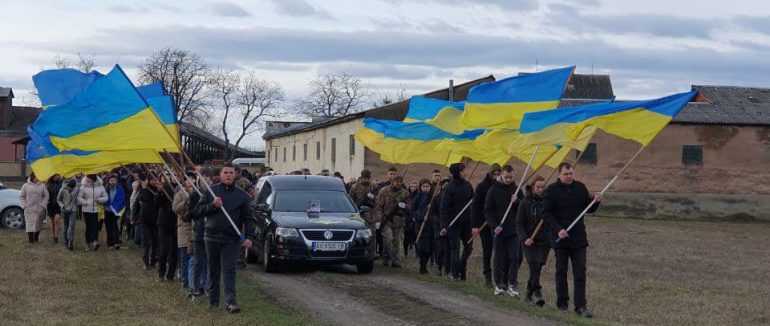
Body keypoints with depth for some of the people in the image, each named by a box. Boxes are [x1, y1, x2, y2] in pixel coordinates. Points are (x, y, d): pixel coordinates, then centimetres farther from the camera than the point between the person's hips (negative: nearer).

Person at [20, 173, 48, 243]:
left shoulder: (42, 186, 2)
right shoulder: (26, 186, 2)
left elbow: (46, 196, 6)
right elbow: (21, 196, 8)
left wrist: (43, 204, -3)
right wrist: (24, 205, -2)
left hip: (39, 209, 1)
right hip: (29, 209, -1)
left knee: (38, 224, 5)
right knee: (30, 224, -6)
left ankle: (36, 238, 17)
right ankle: (31, 239, -4)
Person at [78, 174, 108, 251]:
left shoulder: (100, 187, 6)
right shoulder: (84, 187, 4)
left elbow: (106, 197, 7)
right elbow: (79, 198, 2)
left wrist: (99, 199, -11)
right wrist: (86, 202, -13)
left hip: (97, 210, 0)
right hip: (86, 210, 0)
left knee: (95, 226, -13)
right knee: (88, 226, 4)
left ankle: (95, 241, -21)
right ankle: (88, 243, 13)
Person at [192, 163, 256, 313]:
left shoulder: (241, 195, 5)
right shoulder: (211, 191, 7)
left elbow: (249, 218, 2)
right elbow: (198, 210, 4)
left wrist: (249, 236, -10)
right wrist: (212, 205, -13)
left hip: (231, 239, -2)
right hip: (212, 237, 2)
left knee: (228, 269, -12)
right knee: (213, 271, 10)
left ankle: (230, 301, -18)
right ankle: (213, 300, 21)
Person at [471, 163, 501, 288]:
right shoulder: (481, 186, -1)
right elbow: (475, 207, -2)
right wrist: (475, 225, -8)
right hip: (485, 225, -1)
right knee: (487, 251, 4)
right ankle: (487, 277, 11)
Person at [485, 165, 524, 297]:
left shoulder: (516, 190, 9)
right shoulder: (493, 191, 1)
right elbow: (488, 211, 0)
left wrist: (516, 202, -11)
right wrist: (494, 226, -12)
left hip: (514, 230, 2)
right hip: (499, 231, -2)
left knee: (514, 258, -6)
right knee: (500, 259, 3)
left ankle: (512, 285, -5)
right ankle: (499, 284, 12)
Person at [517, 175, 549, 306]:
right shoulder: (525, 203, 1)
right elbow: (519, 223, 0)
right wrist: (524, 238, -13)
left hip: (544, 241, 2)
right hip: (530, 242, -2)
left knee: (537, 269, 5)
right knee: (534, 267, -16)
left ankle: (529, 293, 20)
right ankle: (537, 292, -18)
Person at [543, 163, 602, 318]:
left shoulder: (580, 187, 7)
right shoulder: (551, 190, -4)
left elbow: (588, 209, 14)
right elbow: (546, 213, -8)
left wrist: (596, 201, -8)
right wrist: (558, 230, -21)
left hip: (579, 238, 2)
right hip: (561, 238, -2)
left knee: (580, 273, -4)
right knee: (561, 272, 7)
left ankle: (580, 306, -5)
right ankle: (562, 303, 18)